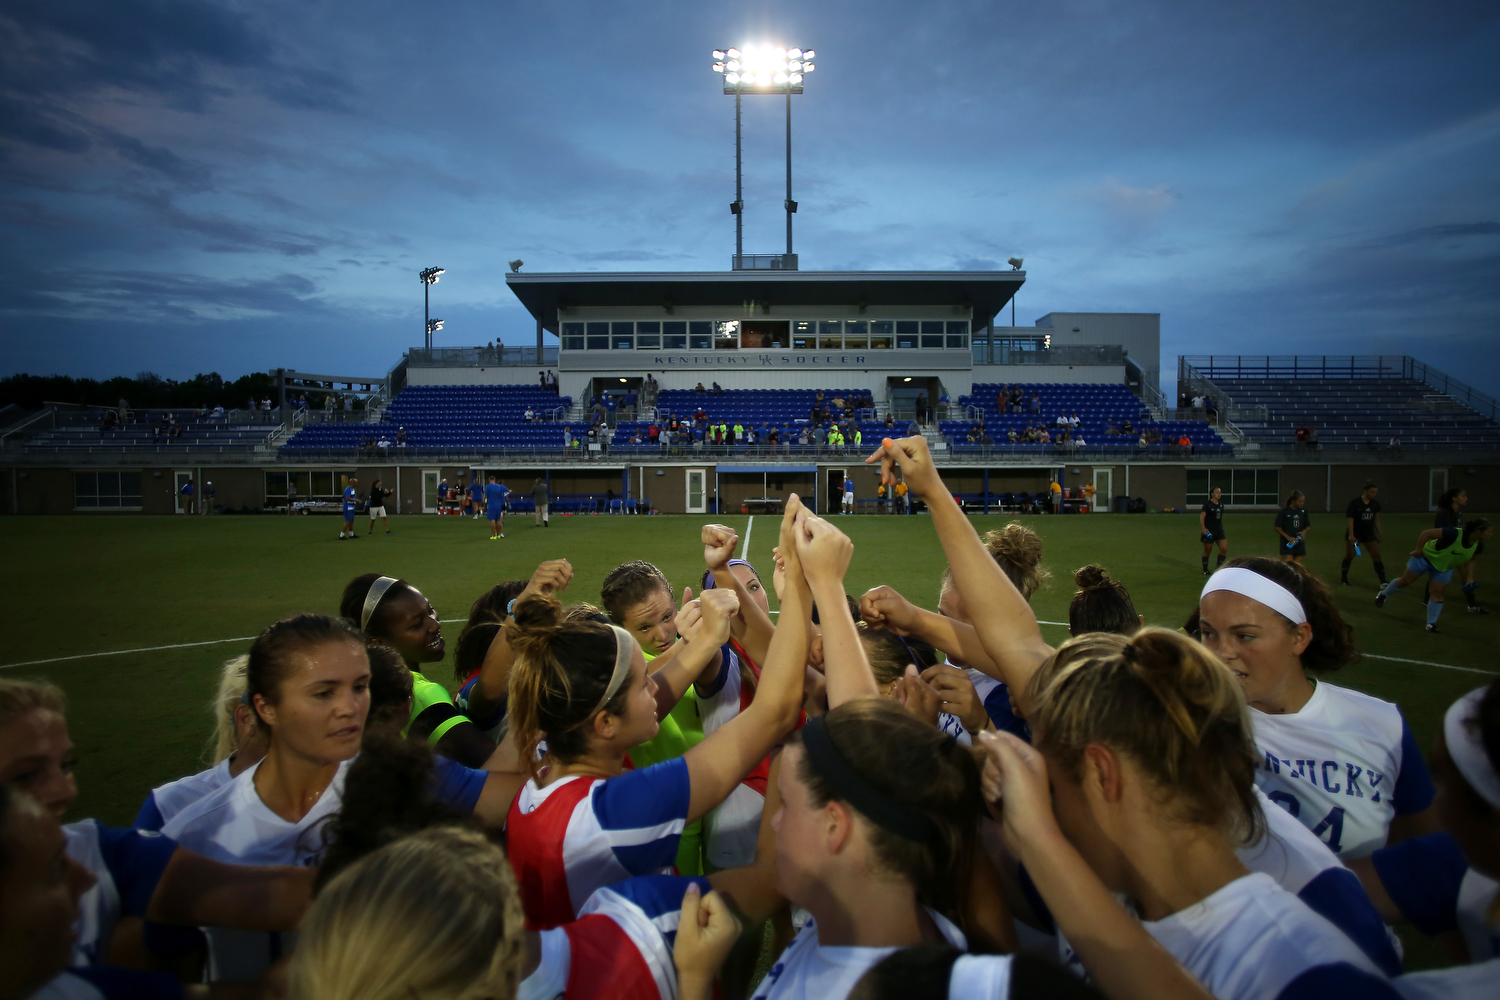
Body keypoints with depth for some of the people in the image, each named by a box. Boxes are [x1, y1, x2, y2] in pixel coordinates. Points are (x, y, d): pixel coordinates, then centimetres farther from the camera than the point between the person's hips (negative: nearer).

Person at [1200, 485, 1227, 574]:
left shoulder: (1221, 504, 8)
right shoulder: (1207, 504, -10)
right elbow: (1202, 517, -14)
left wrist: (1221, 526, 19)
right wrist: (1203, 528, -24)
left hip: (1219, 530, 5)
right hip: (1209, 530, -5)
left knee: (1224, 548, -6)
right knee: (1207, 550, 6)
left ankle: (1218, 566, 12)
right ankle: (1205, 569, 22)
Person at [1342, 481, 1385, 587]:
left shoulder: (1375, 504, 2)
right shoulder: (1355, 503, -14)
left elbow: (1376, 519, 12)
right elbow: (1350, 520, -17)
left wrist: (1379, 534, 10)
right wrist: (1351, 535, -24)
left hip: (1369, 533, 4)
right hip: (1355, 533, -4)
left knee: (1376, 555, -4)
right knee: (1349, 555, 4)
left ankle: (1383, 581, -2)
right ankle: (1343, 579, 19)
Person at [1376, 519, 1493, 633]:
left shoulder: (1478, 546, -17)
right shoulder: (1454, 534, -38)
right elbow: (1426, 533, -32)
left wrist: (1456, 565, 6)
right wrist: (1419, 549, -24)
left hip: (1445, 567, 5)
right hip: (1427, 556, -5)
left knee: (1437, 592, 2)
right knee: (1405, 580, 8)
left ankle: (1431, 624, 12)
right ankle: (1383, 594, 34)